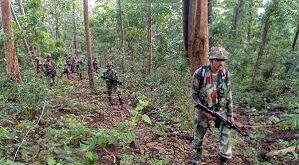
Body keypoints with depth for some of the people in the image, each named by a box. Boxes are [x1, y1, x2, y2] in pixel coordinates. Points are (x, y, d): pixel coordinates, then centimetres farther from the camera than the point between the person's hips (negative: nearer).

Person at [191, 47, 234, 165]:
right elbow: (194, 94, -13)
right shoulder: (200, 73, -21)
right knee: (199, 133, 14)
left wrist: (230, 114, 1)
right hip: (203, 110, -2)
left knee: (226, 134, 1)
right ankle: (198, 152, 43)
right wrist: (205, 112, -16)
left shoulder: (225, 73, -9)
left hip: (221, 110, 2)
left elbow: (228, 95, 0)